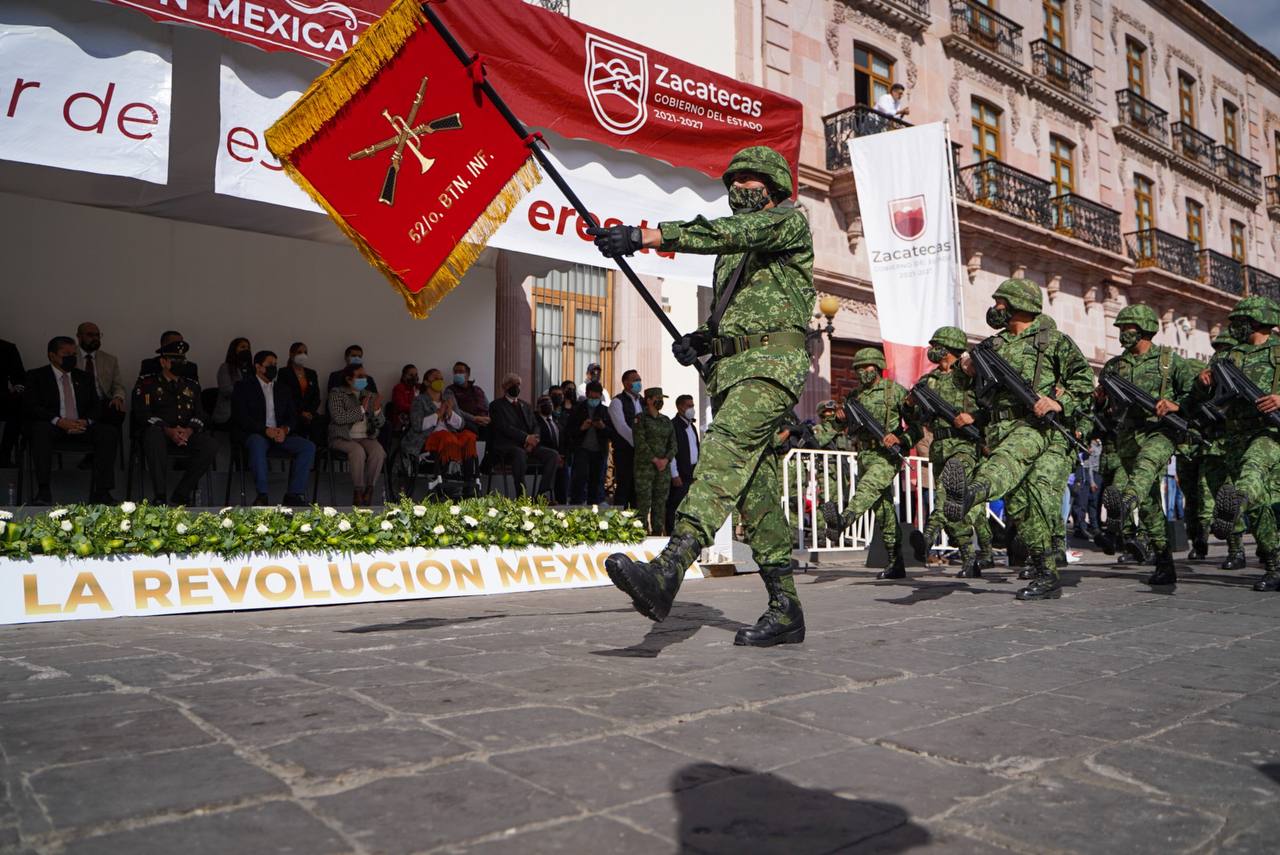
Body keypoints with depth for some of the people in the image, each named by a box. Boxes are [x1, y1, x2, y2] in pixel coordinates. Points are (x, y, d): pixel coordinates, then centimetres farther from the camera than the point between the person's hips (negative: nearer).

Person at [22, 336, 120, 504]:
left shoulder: (84, 378, 21)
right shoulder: (36, 376, 8)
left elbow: (96, 406, 13)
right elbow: (31, 406, -6)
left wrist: (86, 421, -11)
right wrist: (59, 421, -21)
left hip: (81, 426, 3)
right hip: (53, 427, -3)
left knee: (110, 432, -24)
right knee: (40, 430, -38)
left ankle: (100, 492, -28)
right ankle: (43, 492, -37)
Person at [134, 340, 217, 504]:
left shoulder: (192, 386, 23)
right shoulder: (147, 383, 12)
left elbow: (199, 415, 12)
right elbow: (142, 413, -2)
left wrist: (189, 430, -12)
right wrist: (168, 430, -18)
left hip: (187, 433, 3)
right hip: (161, 432, -3)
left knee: (210, 444, -29)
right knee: (154, 432, -40)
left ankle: (181, 495, -22)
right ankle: (159, 496, -38)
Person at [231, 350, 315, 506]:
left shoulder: (283, 390, 22)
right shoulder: (244, 387, 7)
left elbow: (292, 416, 15)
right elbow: (240, 417, -5)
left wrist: (285, 429, -9)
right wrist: (265, 430, -18)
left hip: (280, 434, 4)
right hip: (255, 434, -4)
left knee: (309, 446, -21)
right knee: (257, 444, -40)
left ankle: (294, 494, -22)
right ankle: (262, 494, -35)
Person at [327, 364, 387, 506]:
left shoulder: (370, 395, 14)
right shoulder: (336, 393, 2)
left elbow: (380, 423, 8)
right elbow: (339, 418, -14)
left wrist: (377, 410, -12)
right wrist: (362, 409, -16)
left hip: (366, 437, 4)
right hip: (343, 438, -3)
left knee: (378, 451, -28)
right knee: (358, 451, -34)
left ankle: (369, 491, -20)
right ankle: (358, 493, -24)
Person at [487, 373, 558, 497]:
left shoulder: (526, 407, 27)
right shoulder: (496, 406, 7)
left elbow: (535, 426, 17)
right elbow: (504, 427, -8)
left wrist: (533, 440, -7)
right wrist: (526, 437, -18)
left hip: (528, 446, 6)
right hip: (506, 447, -6)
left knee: (553, 455, -18)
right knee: (520, 454, -40)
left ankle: (541, 494, -22)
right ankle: (521, 496, -39)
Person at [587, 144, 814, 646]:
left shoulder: (790, 220, 4)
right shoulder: (732, 251, 30)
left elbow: (730, 231, -16)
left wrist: (648, 236, -25)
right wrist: (700, 341, 10)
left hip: (770, 362, -9)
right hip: (730, 369, 9)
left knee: (726, 451, -29)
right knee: (756, 489, 3)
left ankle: (668, 571, -46)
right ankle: (786, 609, 7)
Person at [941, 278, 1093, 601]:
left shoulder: (1053, 340, 7)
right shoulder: (992, 345, 22)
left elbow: (1084, 378, 2)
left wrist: (1060, 403, -14)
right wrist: (968, 370, 8)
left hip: (1038, 425, -5)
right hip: (1001, 428, 5)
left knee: (1009, 456, -37)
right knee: (1016, 501, -5)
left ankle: (970, 493, -70)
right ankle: (1046, 574, 3)